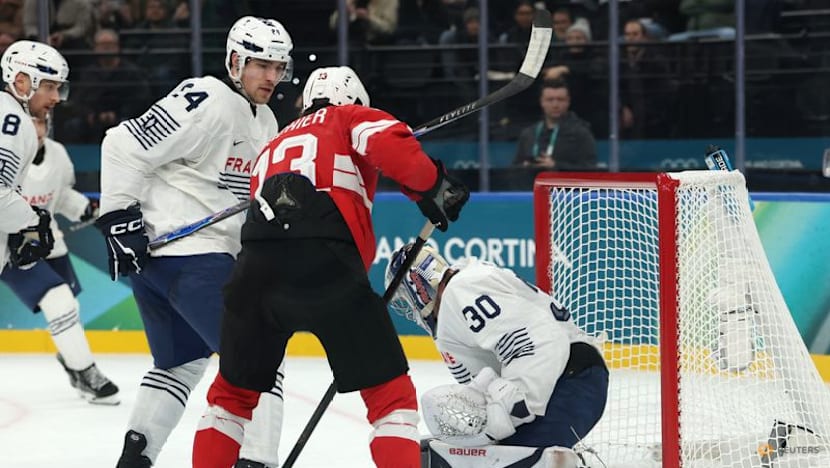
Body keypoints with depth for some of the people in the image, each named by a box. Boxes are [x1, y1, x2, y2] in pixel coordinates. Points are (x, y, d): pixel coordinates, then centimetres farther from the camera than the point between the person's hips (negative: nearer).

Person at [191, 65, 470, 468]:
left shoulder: (275, 146, 37)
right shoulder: (350, 118, 20)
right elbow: (388, 140, -5)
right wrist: (432, 187, 5)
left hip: (257, 269, 5)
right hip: (326, 265, -5)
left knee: (233, 393, 24)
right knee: (391, 393, 5)